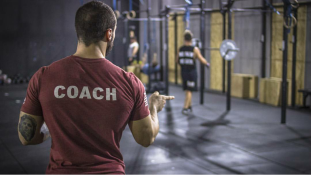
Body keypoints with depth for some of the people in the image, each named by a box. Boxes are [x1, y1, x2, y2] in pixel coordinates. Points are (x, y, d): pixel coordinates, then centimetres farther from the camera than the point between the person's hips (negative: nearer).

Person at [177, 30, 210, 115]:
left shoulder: (180, 49, 0)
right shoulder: (195, 49, -12)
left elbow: (178, 61, 11)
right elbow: (202, 60, -10)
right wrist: (207, 64, 10)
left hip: (184, 72, 4)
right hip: (192, 72, -4)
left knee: (187, 90, 15)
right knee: (189, 90, 0)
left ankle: (189, 107, 24)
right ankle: (185, 108, -4)